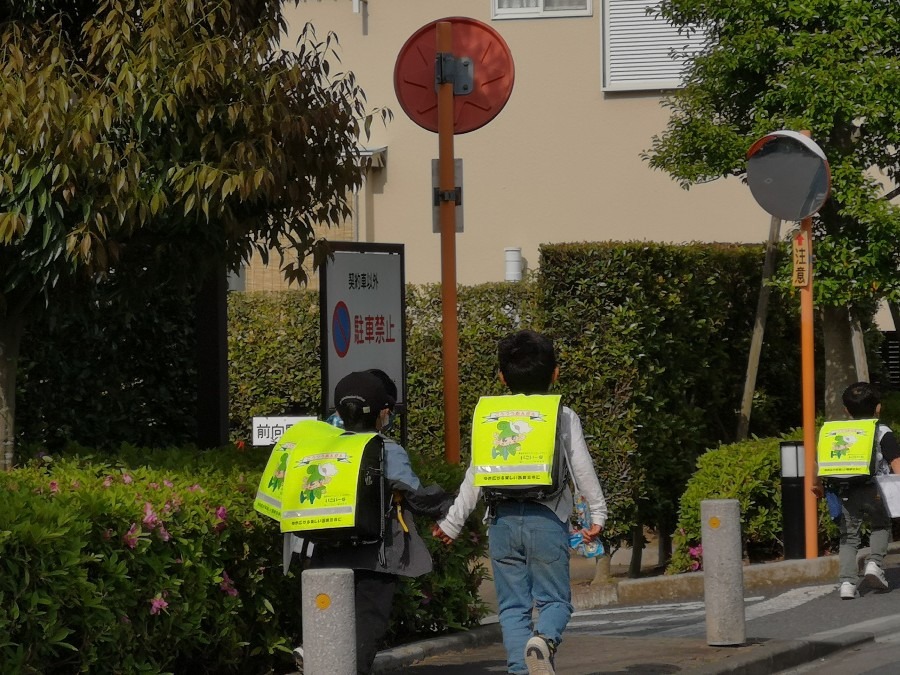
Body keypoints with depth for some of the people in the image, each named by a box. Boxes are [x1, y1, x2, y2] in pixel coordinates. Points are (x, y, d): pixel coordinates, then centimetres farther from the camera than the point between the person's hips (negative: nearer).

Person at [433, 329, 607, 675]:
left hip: (502, 519, 2)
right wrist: (598, 513, 14)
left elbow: (474, 475, 8)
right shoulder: (564, 417, 4)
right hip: (547, 519, -2)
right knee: (554, 598, 3)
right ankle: (544, 638, -28)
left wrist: (452, 522, 14)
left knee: (512, 604, 7)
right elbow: (582, 469, 4)